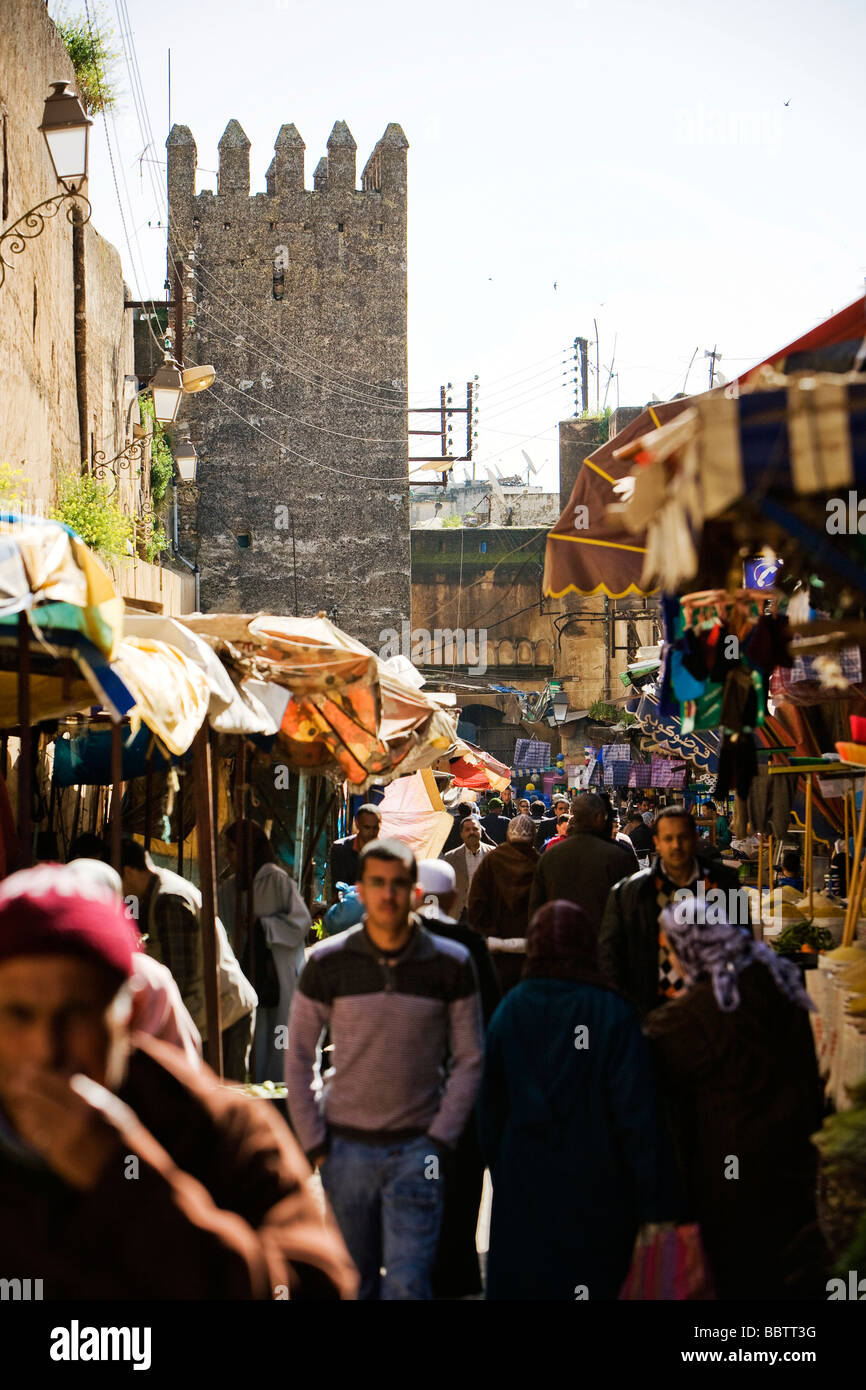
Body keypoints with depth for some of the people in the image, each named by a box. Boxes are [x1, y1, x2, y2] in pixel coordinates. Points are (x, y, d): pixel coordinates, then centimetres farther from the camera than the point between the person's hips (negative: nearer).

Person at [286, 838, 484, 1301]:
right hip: (346, 1146, 1)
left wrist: (440, 1141, -4)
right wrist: (313, 1142, -1)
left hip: (417, 1148, -1)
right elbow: (298, 1056, 5)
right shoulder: (327, 963, -2)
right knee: (353, 1280, 11)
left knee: (408, 1284, -7)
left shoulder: (451, 963, -2)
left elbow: (469, 1059, 4)